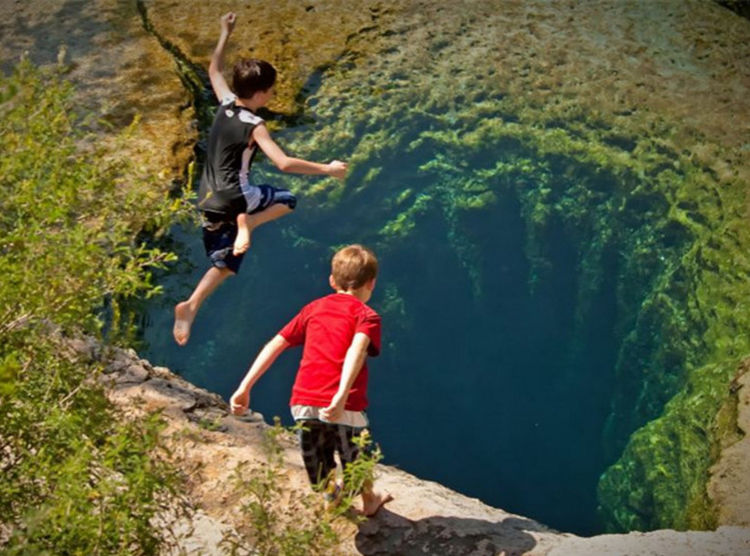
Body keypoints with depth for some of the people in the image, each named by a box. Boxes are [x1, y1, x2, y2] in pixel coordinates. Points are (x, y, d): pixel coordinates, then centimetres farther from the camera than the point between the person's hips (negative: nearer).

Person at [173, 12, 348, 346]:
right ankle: (246, 224, -12)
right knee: (287, 200, 13)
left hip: (209, 200, 7)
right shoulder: (254, 126, -16)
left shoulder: (225, 103, 4)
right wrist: (327, 169, -17)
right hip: (232, 196, -7)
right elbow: (284, 163, -25)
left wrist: (225, 33, 33)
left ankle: (190, 307, 1)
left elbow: (214, 70, 24)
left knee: (224, 264, 16)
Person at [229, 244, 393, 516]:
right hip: (344, 407, -2)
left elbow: (275, 344, 11)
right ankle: (369, 499, 49)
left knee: (319, 468, 24)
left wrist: (245, 387, 10)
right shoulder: (367, 316, 3)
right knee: (354, 457, 26)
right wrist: (341, 396, -31)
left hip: (303, 402, 3)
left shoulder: (314, 308, 17)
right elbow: (357, 350, -19)